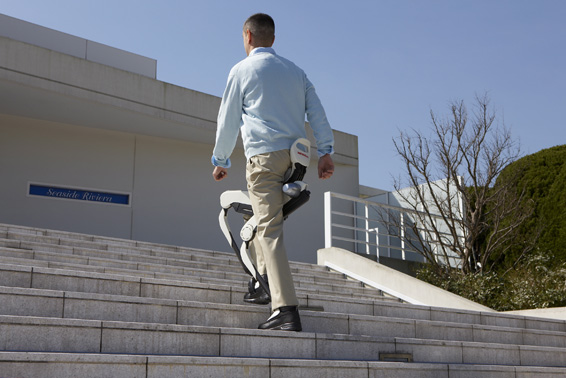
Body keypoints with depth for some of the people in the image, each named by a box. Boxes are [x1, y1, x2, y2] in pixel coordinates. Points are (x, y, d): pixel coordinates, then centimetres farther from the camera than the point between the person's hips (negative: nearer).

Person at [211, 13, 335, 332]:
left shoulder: (242, 70, 5)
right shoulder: (295, 71, 20)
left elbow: (228, 120, 7)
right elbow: (317, 113, 10)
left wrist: (221, 160, 17)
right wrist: (326, 152, 7)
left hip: (265, 156, -6)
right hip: (296, 156, 6)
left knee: (270, 230, -10)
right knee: (268, 217, 25)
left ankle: (287, 310, -19)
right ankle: (265, 282, 22)